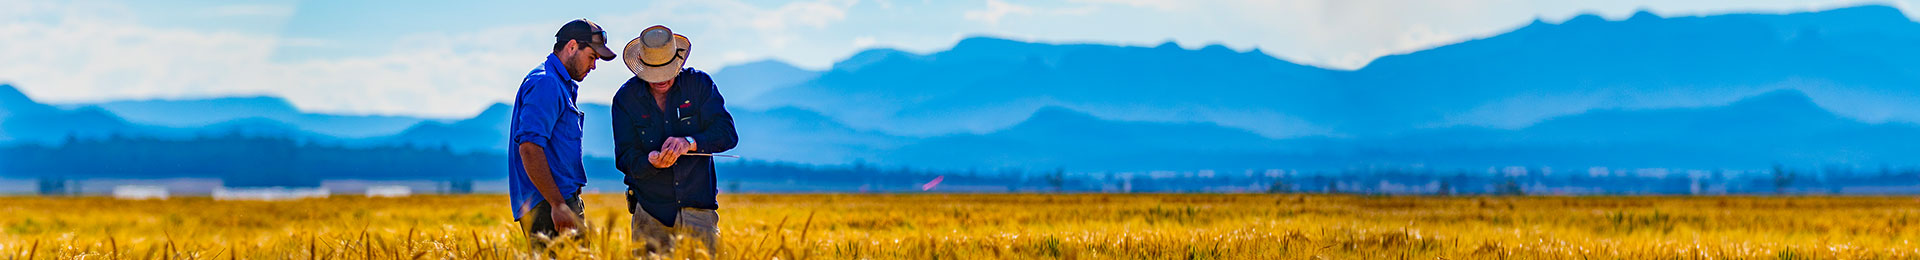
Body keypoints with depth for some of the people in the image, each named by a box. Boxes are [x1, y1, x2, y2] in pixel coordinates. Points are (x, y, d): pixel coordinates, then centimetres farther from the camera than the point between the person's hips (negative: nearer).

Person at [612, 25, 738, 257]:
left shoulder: (698, 84, 0)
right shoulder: (626, 98, 1)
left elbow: (727, 133, -8)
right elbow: (625, 159, -2)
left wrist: (690, 142, -25)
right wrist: (651, 162, -24)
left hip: (698, 210, 0)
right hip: (651, 212, 0)